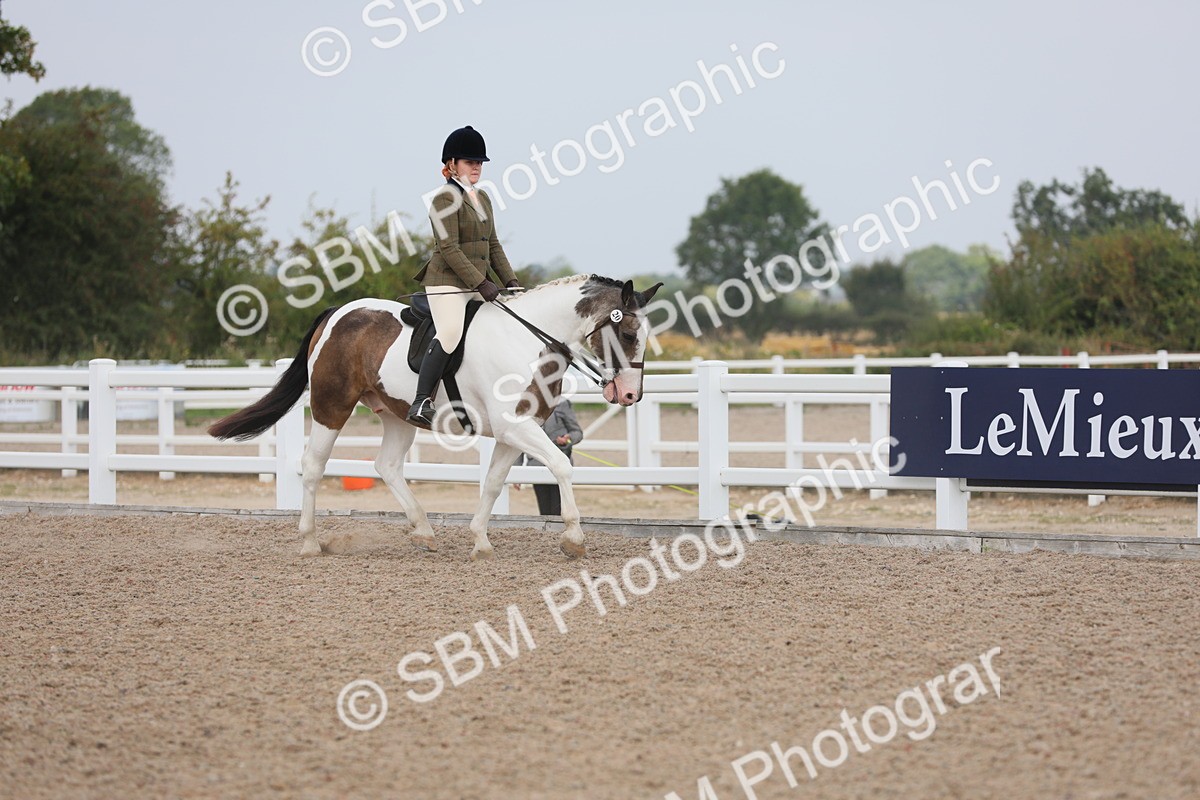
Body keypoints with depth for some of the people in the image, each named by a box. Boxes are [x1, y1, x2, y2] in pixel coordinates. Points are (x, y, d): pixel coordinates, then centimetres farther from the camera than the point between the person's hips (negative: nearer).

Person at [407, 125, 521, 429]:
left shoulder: (482, 199, 17)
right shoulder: (445, 199, -9)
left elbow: (493, 246, 19)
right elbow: (449, 249, -17)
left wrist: (510, 281, 6)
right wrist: (482, 284, -21)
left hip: (477, 284, 9)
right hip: (448, 281, -9)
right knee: (450, 334, -25)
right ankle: (421, 403, -25)